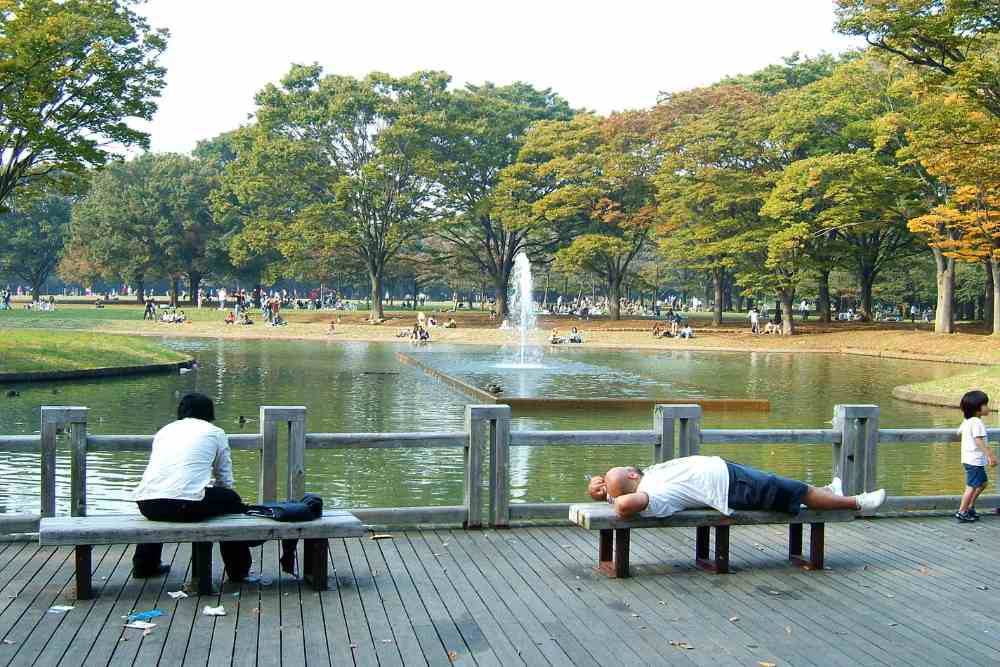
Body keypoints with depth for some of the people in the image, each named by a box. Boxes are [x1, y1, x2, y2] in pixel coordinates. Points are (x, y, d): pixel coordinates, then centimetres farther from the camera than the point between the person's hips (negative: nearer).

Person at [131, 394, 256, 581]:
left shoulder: (164, 430, 26)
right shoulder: (215, 432, 16)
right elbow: (225, 480, 19)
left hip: (147, 504, 5)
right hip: (187, 505, -5)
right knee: (231, 500, 23)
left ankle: (144, 566, 47)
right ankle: (238, 571, 29)